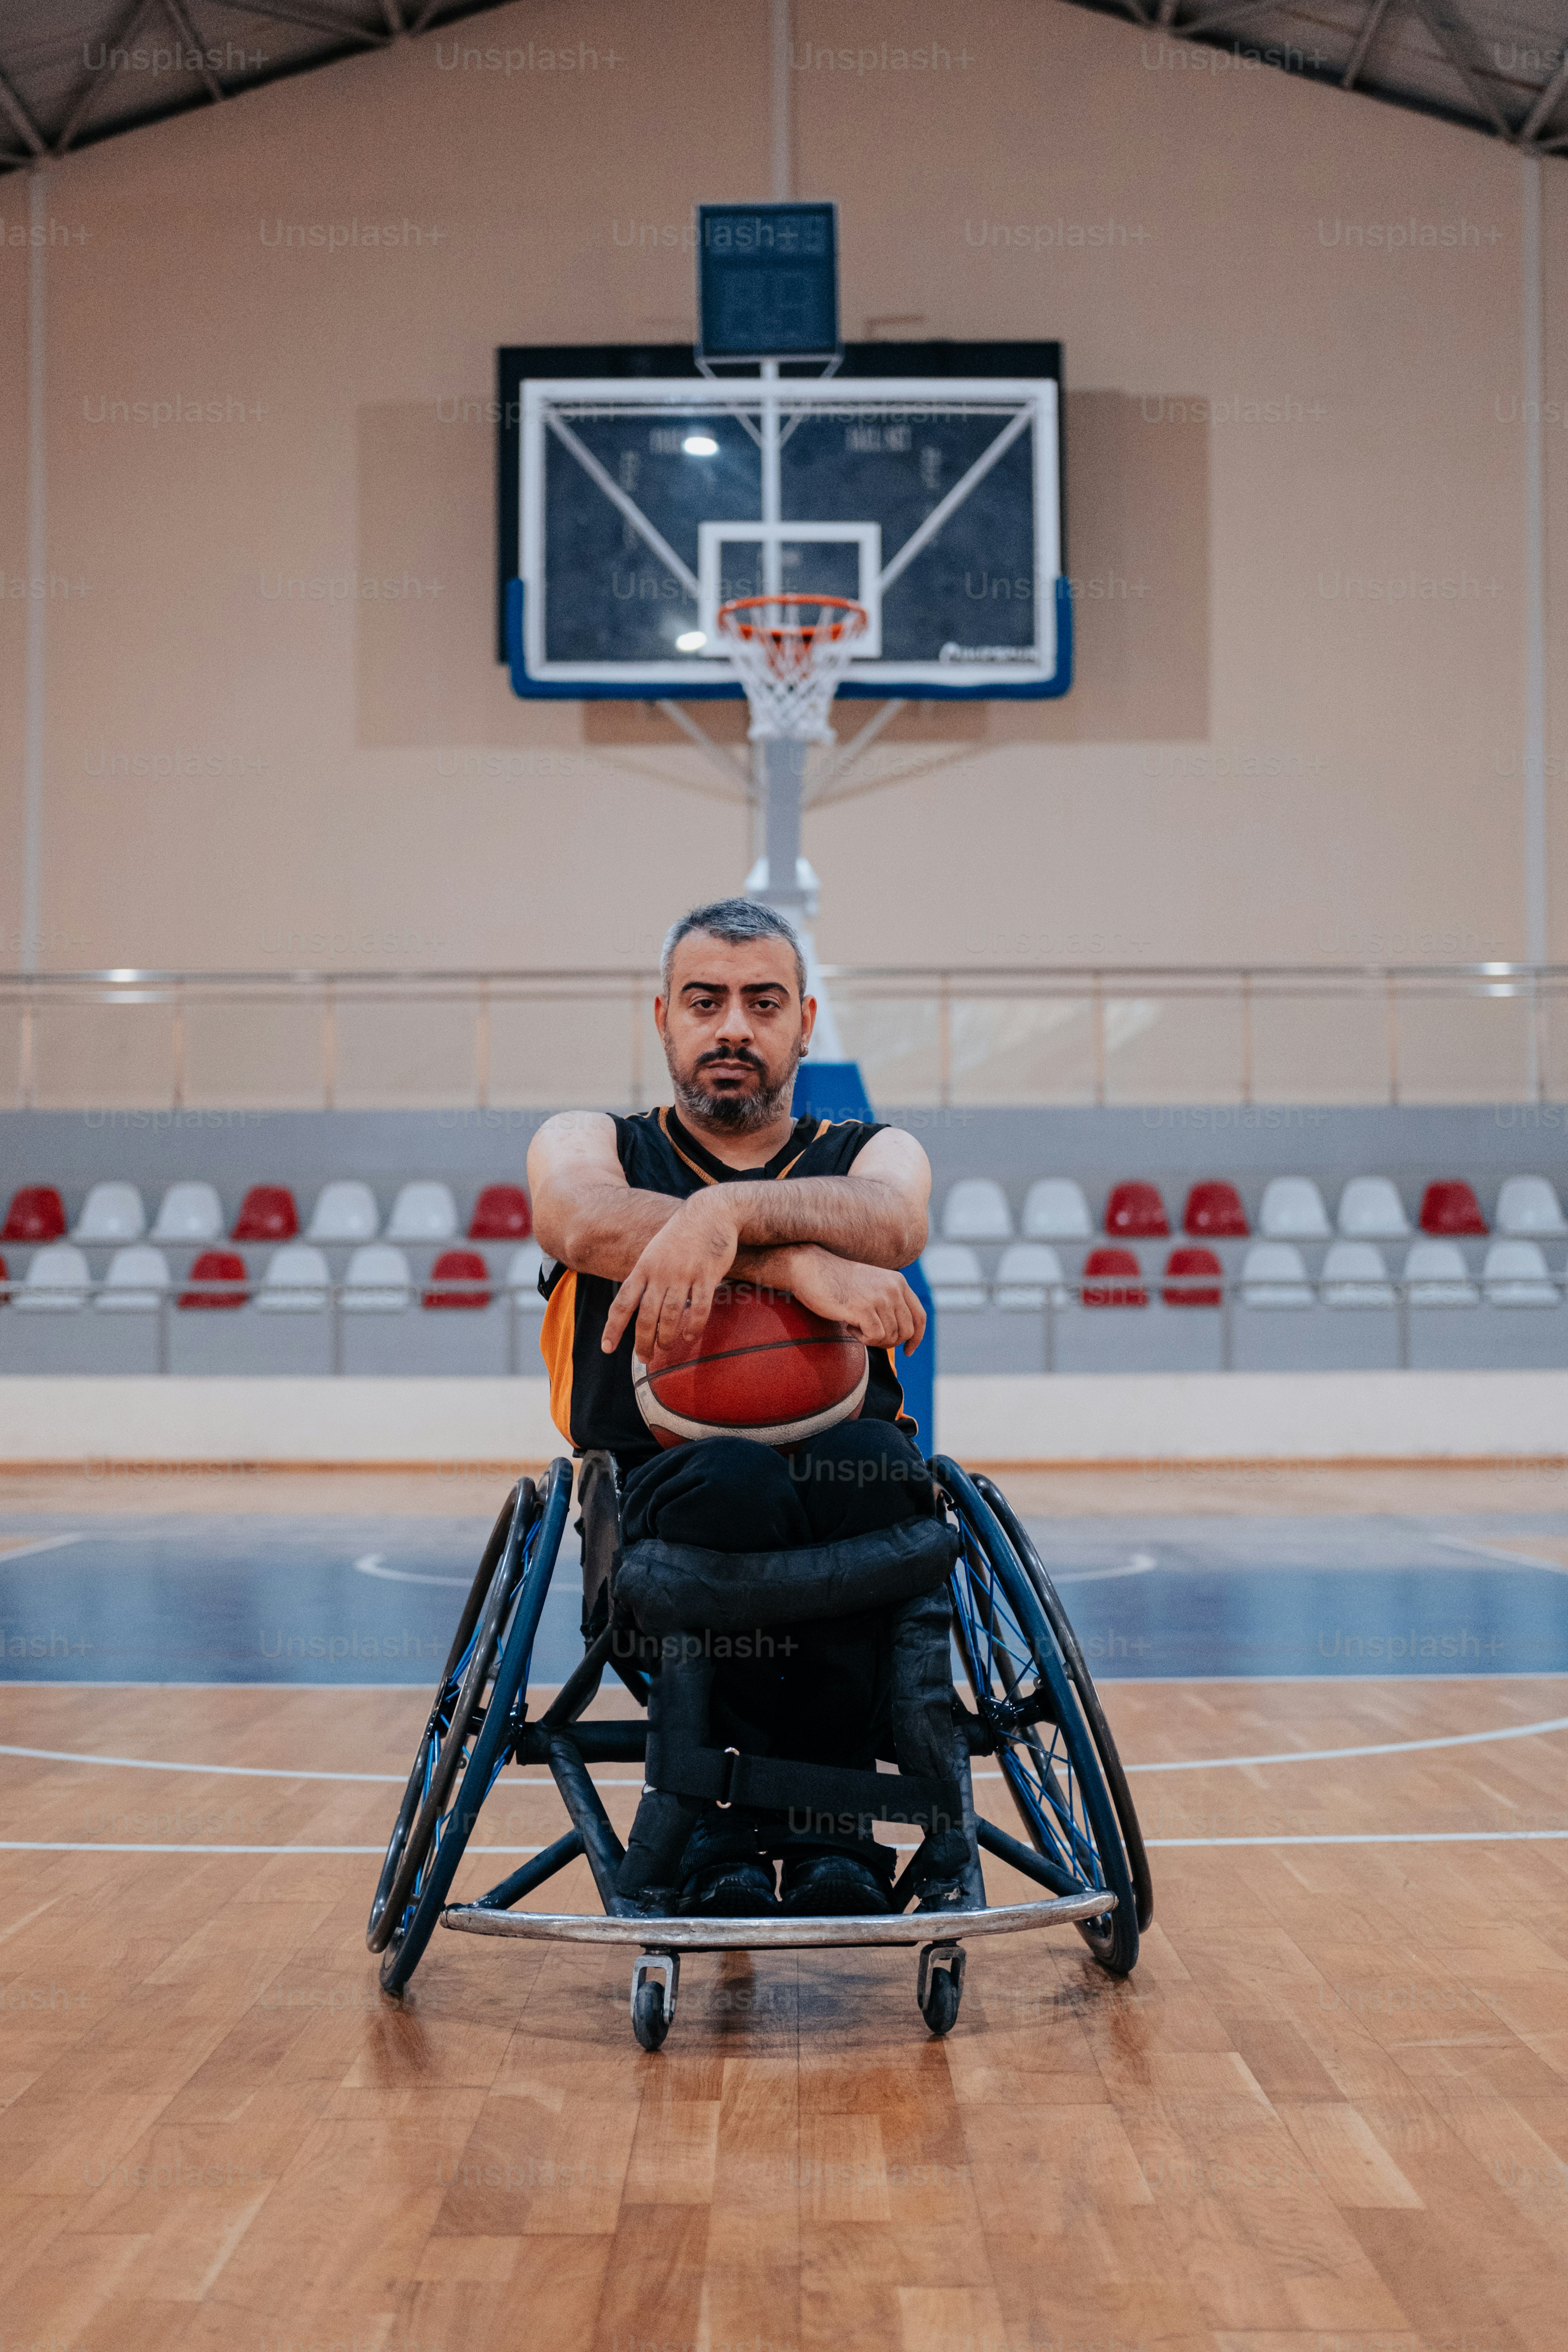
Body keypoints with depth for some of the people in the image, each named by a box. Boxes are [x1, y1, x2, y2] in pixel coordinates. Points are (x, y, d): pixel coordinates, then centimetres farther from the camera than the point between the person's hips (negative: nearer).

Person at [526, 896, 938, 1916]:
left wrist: (724, 1213, -32)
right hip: (656, 1513, -1)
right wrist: (797, 1264, -27)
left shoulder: (876, 1150, 16)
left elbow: (889, 1224, -12)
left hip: (850, 1524, 2)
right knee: (733, 1479, -35)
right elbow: (590, 1222, -14)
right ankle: (718, 1833, -22)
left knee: (868, 1462, -33)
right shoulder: (588, 1141, 14)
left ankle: (828, 1828, -22)